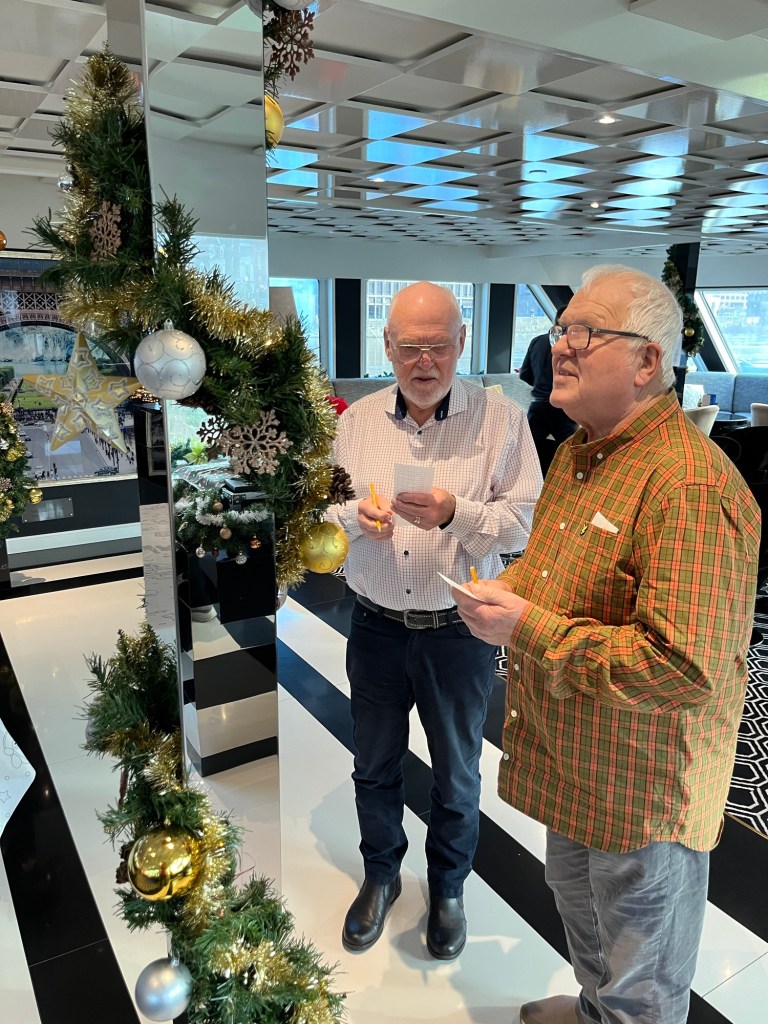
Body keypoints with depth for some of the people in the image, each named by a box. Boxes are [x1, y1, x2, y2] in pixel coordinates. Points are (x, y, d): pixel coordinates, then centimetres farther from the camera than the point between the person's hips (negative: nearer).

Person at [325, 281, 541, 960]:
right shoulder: (356, 420, 1)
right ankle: (381, 874, 46)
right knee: (374, 765, 19)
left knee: (457, 773, 17)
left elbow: (527, 521, -11)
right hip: (376, 625, 3)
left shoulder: (501, 419, -8)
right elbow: (327, 512, 7)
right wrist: (358, 513, -16)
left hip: (460, 629, -2)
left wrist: (454, 513, -27)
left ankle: (448, 887, 44)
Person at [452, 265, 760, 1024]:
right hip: (572, 760, 10)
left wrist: (529, 629, -28)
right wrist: (506, 592, -3)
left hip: (643, 783, -9)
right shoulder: (578, 451, 3)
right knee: (575, 892, 33)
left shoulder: (689, 484, -29)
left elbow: (684, 665, -34)